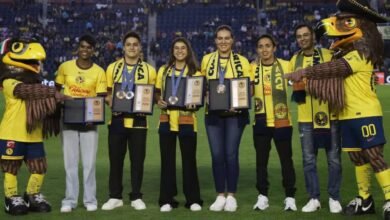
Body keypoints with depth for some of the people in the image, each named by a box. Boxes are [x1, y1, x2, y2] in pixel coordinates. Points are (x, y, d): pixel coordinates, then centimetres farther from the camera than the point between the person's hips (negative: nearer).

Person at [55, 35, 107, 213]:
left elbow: (101, 99, -4)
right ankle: (70, 200, 14)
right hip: (68, 121, 1)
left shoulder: (99, 72, -3)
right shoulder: (65, 67, 0)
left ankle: (90, 199, 14)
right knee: (70, 162, 5)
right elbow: (57, 91, 12)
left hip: (89, 122, -1)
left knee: (89, 162, 2)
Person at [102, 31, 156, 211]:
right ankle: (115, 196, 16)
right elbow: (107, 93, 11)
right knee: (115, 159, 5)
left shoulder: (149, 70, 4)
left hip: (138, 121, -1)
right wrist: (111, 103, -9)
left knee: (137, 160, 4)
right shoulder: (113, 68, 6)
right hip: (117, 120, 1)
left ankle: (136, 197, 15)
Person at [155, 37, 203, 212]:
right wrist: (158, 102, -8)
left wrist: (194, 105, -19)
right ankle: (167, 200, 12)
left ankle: (193, 199, 12)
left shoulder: (195, 72, 3)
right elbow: (157, 93, 13)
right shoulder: (163, 70, 11)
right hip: (167, 120, 2)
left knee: (189, 160, 3)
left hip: (187, 121, -2)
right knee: (167, 160, 5)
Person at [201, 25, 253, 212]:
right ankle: (220, 196, 13)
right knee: (217, 154, 2)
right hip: (213, 113, 2)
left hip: (235, 114, -1)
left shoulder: (242, 61, 2)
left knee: (231, 154, -1)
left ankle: (231, 196, 10)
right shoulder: (206, 60, 7)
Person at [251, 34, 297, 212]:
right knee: (261, 160, 7)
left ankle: (290, 197, 14)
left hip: (282, 121, -1)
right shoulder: (252, 68, 4)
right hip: (261, 121, 2)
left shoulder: (286, 65, 0)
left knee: (286, 159, 5)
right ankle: (262, 196, 18)